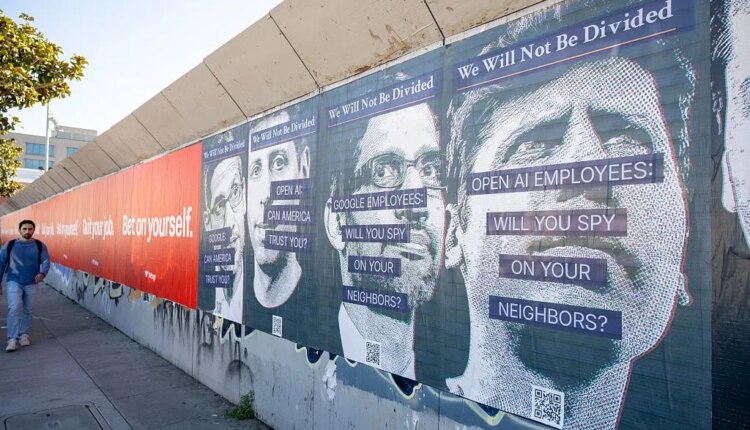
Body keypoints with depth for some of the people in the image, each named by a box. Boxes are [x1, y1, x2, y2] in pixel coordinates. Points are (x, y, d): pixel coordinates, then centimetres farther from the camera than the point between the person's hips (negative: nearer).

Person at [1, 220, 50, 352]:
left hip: (31, 283, 1)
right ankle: (13, 339, -11)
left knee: (27, 310, 8)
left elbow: (46, 261, -8)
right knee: (14, 309, -12)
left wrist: (42, 273, -28)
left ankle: (24, 334, 23)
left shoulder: (40, 246, 2)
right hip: (14, 282, -1)